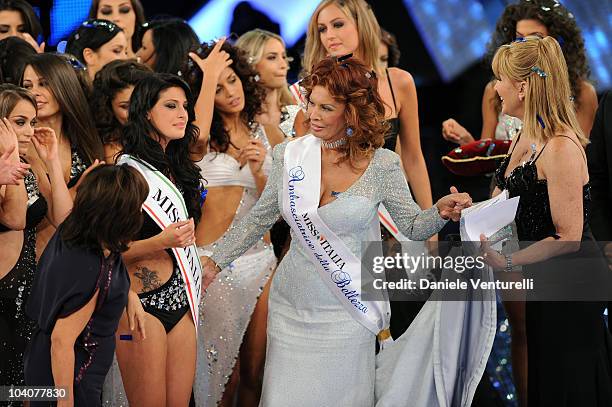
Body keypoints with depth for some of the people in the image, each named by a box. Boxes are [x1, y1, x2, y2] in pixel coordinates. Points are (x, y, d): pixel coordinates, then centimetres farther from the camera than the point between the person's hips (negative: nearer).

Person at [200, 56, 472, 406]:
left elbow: (413, 226, 1)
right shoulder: (291, 155, -1)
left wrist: (442, 212, -20)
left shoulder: (381, 165, -7)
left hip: (345, 310, -2)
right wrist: (216, 262, 9)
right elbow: (258, 220, 10)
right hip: (291, 307, 3)